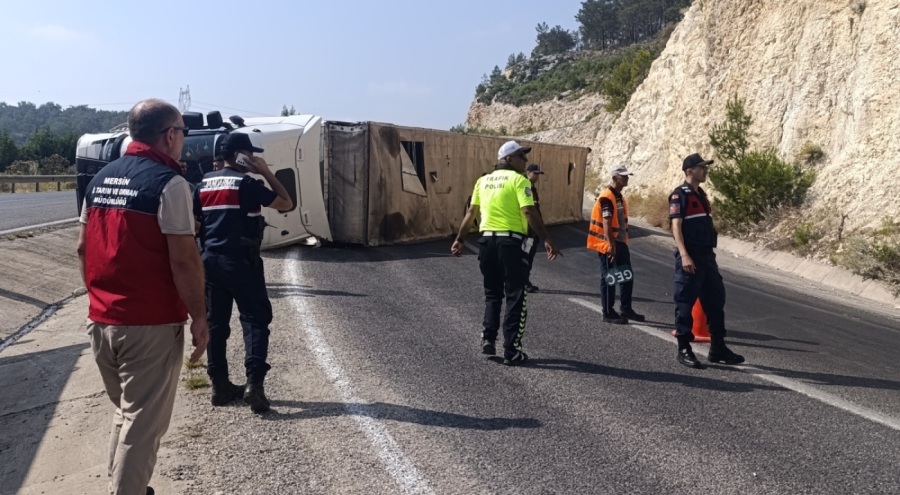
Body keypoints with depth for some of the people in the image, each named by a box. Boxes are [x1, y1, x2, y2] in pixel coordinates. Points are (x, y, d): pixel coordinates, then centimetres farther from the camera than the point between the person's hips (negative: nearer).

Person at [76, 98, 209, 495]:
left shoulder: (101, 179, 10)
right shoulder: (168, 183, -14)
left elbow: (83, 248, 14)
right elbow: (183, 259, -18)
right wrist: (199, 317, -10)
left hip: (101, 320, 8)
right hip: (150, 324, -8)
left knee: (125, 413, 23)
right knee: (143, 423, 3)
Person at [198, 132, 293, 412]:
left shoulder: (205, 183, 12)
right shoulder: (246, 183, -9)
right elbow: (287, 204, -7)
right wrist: (266, 172, -2)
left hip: (211, 260, 7)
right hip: (241, 261, -7)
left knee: (216, 322, 10)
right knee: (255, 319, -3)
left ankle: (220, 386, 14)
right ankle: (254, 382, -14)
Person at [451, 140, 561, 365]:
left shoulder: (483, 180, 12)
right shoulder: (519, 180, -6)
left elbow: (470, 212, 14)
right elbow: (529, 212, -16)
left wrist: (459, 240, 21)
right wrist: (547, 240, -17)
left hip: (487, 239, 6)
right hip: (511, 241, -6)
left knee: (492, 293, 21)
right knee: (515, 296, 3)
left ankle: (488, 339, 15)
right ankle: (511, 351, 4)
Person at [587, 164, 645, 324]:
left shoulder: (620, 197, 15)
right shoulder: (606, 197, -16)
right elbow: (606, 223, -23)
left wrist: (621, 243, 21)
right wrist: (611, 245, -28)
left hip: (620, 243, 10)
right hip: (608, 245, -10)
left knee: (627, 276, 13)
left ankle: (626, 310, 23)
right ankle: (608, 313, 6)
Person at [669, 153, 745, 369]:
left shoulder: (701, 194, 17)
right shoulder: (680, 195, -9)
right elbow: (676, 227, -17)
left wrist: (710, 255, 21)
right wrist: (684, 255, -27)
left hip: (707, 256, 9)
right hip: (690, 258, -9)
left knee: (715, 301, 12)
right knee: (685, 303, -2)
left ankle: (718, 348, 20)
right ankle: (684, 349, 6)